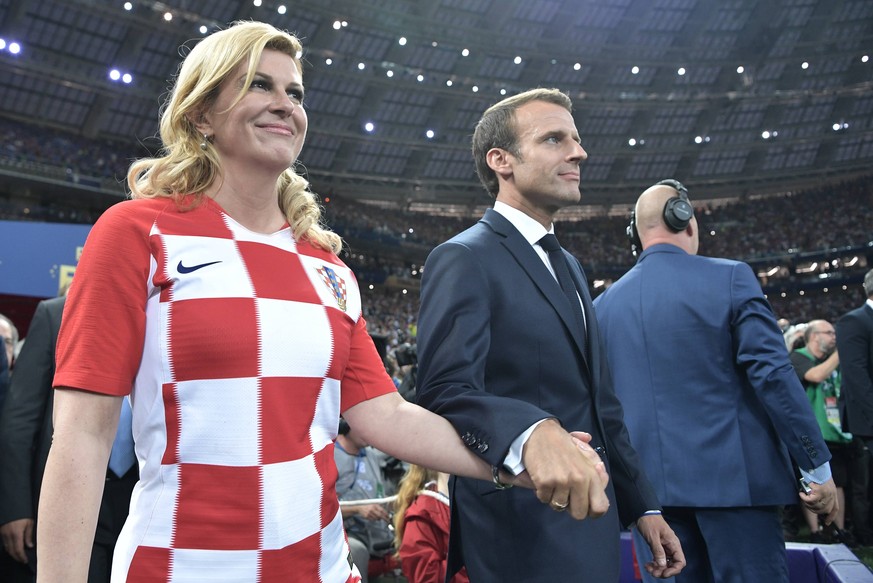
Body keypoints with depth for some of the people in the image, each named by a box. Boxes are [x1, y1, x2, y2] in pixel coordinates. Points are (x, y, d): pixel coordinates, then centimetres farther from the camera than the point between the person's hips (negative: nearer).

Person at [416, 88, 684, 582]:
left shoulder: (569, 265, 17)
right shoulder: (464, 259, -12)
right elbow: (446, 389, -26)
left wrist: (642, 504, 17)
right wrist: (533, 432, -44)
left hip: (591, 513, 9)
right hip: (525, 533, -8)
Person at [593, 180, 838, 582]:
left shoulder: (603, 304, 6)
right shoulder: (730, 278, -6)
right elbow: (775, 377, -11)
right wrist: (818, 468, -4)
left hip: (647, 484, 4)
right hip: (731, 476, -4)